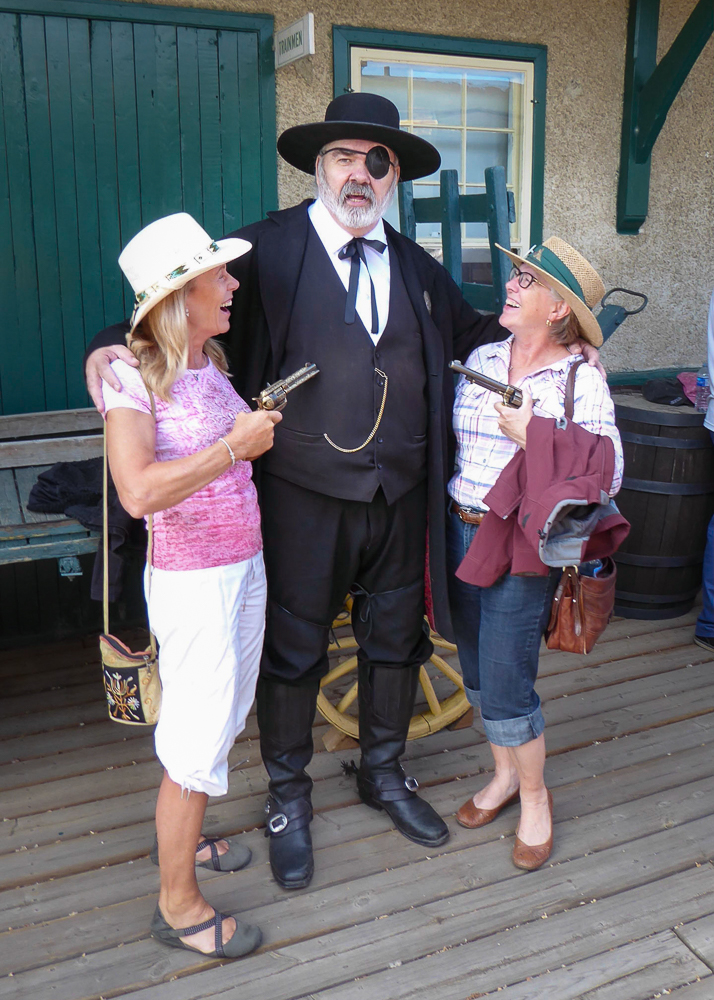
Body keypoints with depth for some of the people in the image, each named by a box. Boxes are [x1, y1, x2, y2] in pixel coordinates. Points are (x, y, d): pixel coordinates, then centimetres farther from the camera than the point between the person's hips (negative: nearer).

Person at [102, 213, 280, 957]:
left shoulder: (210, 366, 6)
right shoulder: (132, 378, -16)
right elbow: (139, 492, -29)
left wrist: (266, 429, 5)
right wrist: (236, 445, -22)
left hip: (244, 567, 8)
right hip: (192, 581, -8)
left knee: (224, 720, 20)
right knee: (198, 741, 1)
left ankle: (180, 836, 43)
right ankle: (178, 904, 21)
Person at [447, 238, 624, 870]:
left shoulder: (581, 381, -8)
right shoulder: (482, 360, 7)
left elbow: (608, 473, -15)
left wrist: (533, 435, -19)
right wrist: (444, 510, 3)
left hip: (520, 546, -5)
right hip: (462, 533, 6)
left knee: (506, 687, -2)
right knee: (477, 673, 16)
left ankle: (535, 796, 23)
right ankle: (504, 775, 38)